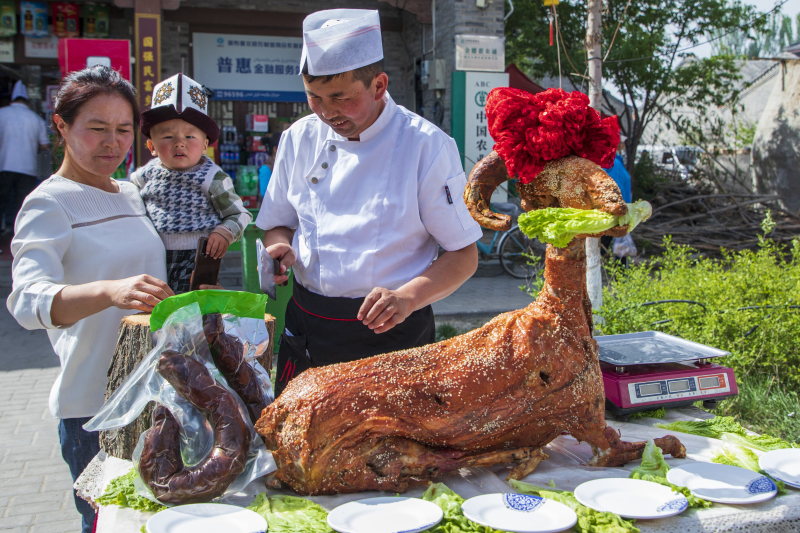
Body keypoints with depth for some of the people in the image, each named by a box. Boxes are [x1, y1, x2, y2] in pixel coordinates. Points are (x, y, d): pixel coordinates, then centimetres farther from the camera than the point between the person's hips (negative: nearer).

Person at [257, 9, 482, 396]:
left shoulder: (427, 146, -12)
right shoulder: (300, 138, 2)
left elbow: (464, 256, -9)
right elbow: (278, 225, 14)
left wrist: (408, 297, -25)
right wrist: (280, 249, -9)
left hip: (391, 334, -3)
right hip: (306, 329, 4)